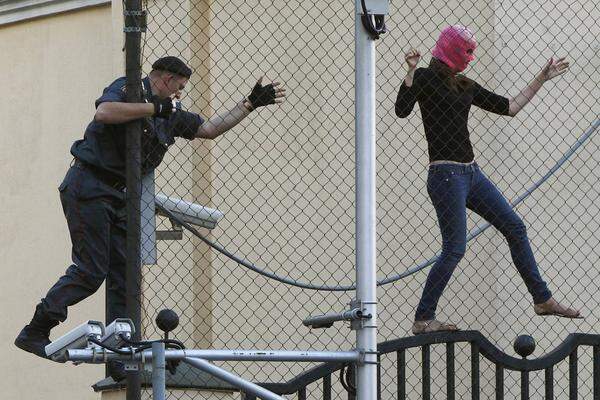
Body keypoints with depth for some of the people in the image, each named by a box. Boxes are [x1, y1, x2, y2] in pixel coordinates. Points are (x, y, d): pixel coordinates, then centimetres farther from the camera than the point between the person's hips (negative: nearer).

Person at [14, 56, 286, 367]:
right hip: (88, 187, -9)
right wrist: (154, 108, -20)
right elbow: (104, 112, -28)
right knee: (90, 271, -14)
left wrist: (251, 104, 24)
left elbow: (210, 128, 26)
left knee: (123, 272, 5)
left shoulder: (170, 115, 17)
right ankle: (35, 332, -9)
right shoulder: (127, 89, -6)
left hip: (119, 196, 9)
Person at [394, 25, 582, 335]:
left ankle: (542, 300, 21)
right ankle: (423, 320, -4)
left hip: (471, 173, 8)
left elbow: (509, 108, 20)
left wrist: (542, 79, 23)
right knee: (455, 248, -11)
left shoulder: (465, 86, 16)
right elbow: (402, 110, -21)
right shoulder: (425, 78, -5)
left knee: (515, 227, 10)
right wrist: (411, 71, -29)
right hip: (446, 175, -8)